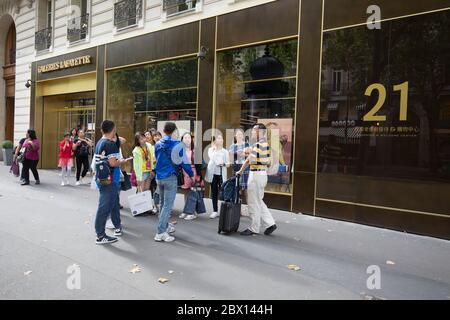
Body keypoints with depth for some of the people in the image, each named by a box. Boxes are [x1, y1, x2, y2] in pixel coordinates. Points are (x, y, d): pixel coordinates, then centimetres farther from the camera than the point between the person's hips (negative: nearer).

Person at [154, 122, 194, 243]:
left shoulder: (158, 144, 7)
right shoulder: (177, 144, -9)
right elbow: (184, 161, -8)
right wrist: (191, 174, 4)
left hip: (159, 177, 6)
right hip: (170, 177, -6)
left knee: (163, 203, 19)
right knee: (168, 205, -5)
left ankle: (165, 226, 30)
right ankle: (160, 233, -9)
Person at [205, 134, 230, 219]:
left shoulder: (225, 151, 8)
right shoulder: (210, 150, 8)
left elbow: (228, 164, 5)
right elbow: (211, 158, -12)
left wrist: (224, 164, -16)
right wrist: (214, 149, -7)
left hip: (222, 174, -1)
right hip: (213, 173, 1)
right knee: (214, 192, 6)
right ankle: (215, 211, 14)